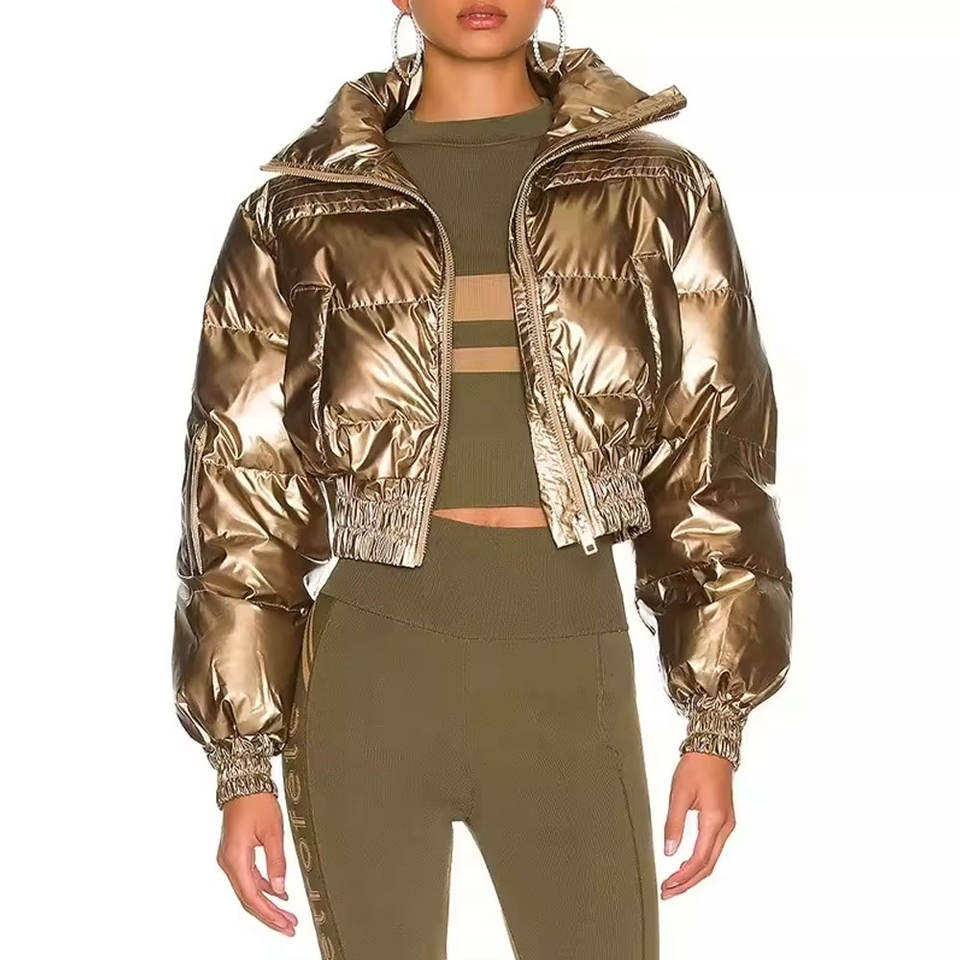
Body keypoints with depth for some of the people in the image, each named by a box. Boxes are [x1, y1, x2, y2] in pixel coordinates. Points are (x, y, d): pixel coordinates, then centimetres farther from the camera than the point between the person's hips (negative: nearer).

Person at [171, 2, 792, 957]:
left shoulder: (655, 193, 2)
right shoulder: (300, 215, 0)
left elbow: (711, 461, 4)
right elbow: (244, 494, 1)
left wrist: (716, 723, 1)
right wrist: (242, 761, -2)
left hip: (568, 671, 0)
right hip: (370, 671, 0)